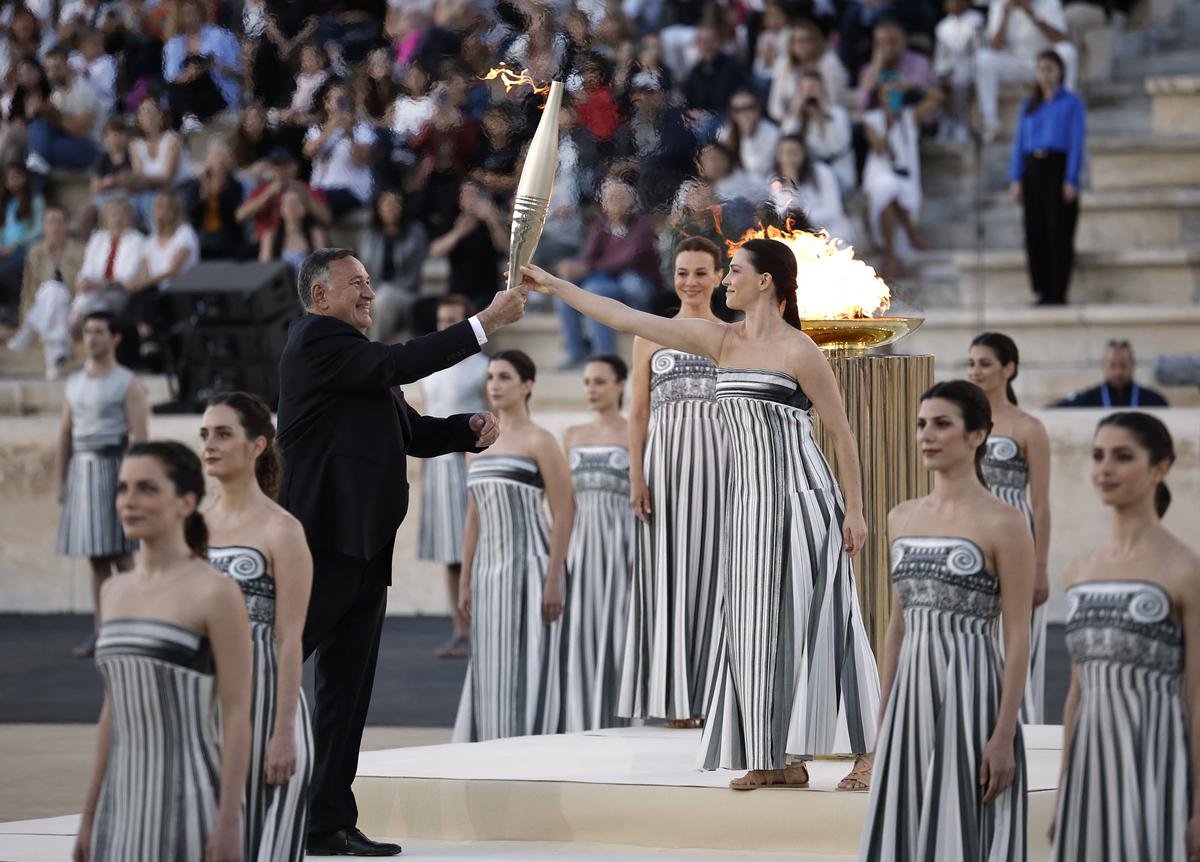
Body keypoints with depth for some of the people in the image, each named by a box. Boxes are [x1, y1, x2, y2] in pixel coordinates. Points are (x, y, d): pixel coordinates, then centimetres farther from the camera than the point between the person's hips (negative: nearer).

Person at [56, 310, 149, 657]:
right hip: (82, 472, 6)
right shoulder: (75, 382, 14)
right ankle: (102, 633, 9)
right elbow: (66, 434, 17)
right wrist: (62, 482, 12)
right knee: (96, 558, 7)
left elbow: (139, 437, -10)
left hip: (114, 468, -6)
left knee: (121, 555, -6)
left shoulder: (128, 384, -4)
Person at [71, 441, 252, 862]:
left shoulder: (219, 592, -10)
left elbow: (238, 714, -11)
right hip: (130, 806, 7)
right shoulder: (117, 592, 12)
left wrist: (229, 823, -16)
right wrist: (91, 818, 16)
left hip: (191, 805, -7)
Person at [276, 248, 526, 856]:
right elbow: (399, 364, -19)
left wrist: (469, 430, 4)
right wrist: (486, 322, -16)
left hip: (363, 546, 10)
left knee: (348, 689, 8)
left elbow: (412, 433, 22)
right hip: (324, 540, -10)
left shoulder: (351, 354, 24)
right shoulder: (318, 339, -6)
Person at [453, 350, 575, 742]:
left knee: (534, 676, -8)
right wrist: (465, 583, 13)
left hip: (531, 570, -7)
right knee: (494, 679, 6)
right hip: (491, 577, 7)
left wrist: (554, 581, -17)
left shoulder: (541, 441, -6)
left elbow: (564, 513, -11)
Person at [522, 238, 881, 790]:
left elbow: (841, 433, -6)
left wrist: (854, 512, -9)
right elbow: (627, 319, 10)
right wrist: (555, 287, 7)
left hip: (797, 497, -7)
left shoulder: (798, 351, -9)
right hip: (746, 501, 7)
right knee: (757, 626, 5)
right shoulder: (720, 340, 9)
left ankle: (866, 753, -2)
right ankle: (781, 761, 9)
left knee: (808, 621, -8)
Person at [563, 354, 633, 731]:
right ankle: (588, 731, 7)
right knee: (582, 642, 1)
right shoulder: (573, 436, 14)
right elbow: (567, 501, 15)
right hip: (582, 548, 4)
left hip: (622, 546, -4)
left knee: (617, 640, -5)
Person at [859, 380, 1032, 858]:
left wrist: (1004, 737, -16)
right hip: (911, 697, 6)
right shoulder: (901, 517, 12)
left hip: (971, 694, -6)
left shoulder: (1003, 523, -8)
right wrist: (885, 719, 14)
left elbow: (1017, 637, -11)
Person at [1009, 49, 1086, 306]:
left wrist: (1071, 180, -12)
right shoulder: (1029, 105, 15)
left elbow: (1076, 143, -4)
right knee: (1035, 232, 1)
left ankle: (1058, 293, -5)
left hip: (1058, 168, -4)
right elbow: (1019, 142, 13)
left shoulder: (1071, 102, 2)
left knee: (1059, 232, -6)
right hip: (1032, 169, 4)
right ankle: (1044, 292, 6)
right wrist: (1015, 178, 3)